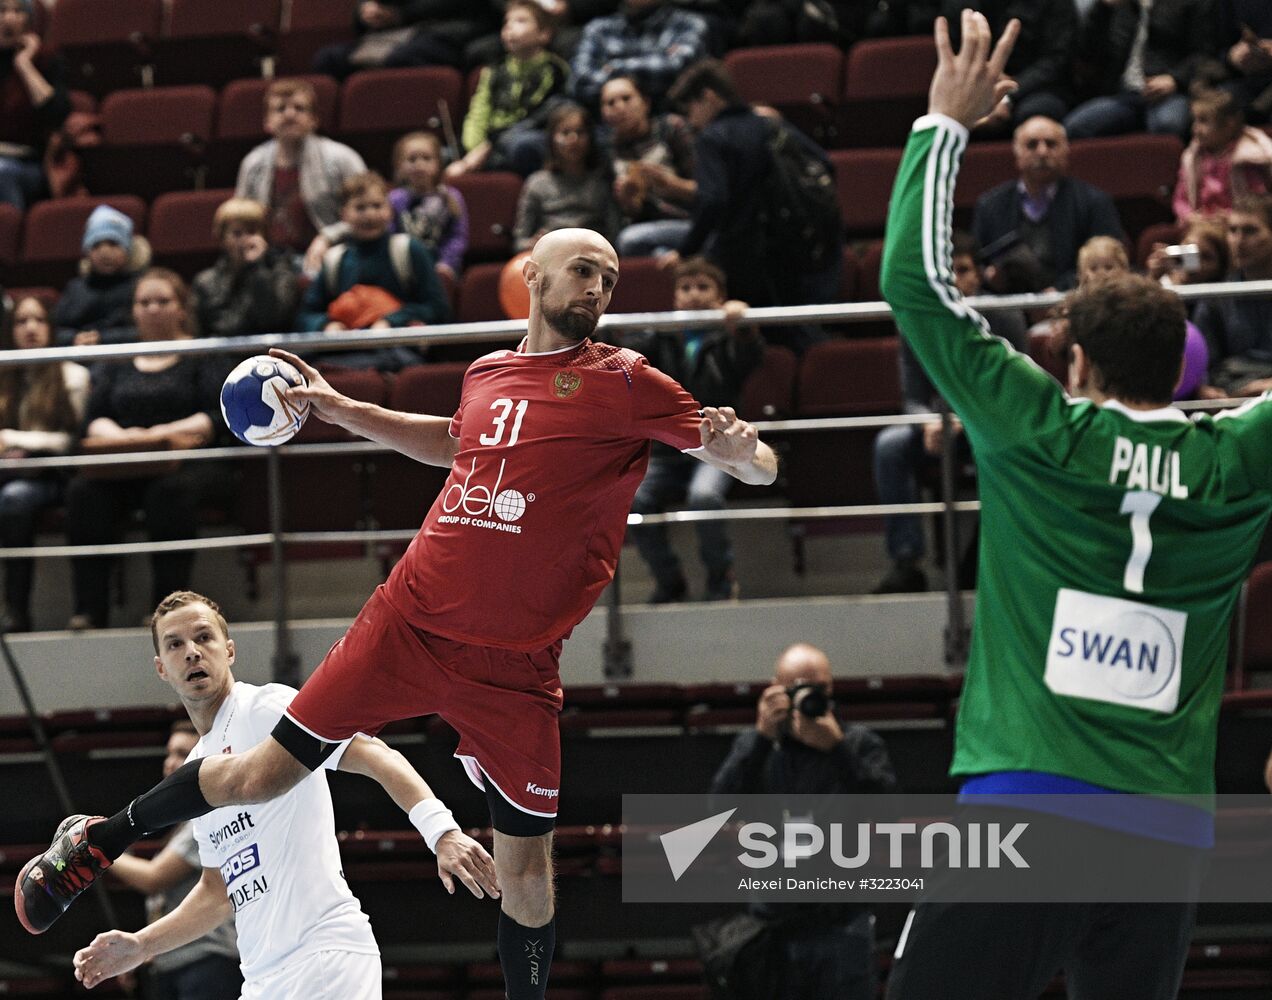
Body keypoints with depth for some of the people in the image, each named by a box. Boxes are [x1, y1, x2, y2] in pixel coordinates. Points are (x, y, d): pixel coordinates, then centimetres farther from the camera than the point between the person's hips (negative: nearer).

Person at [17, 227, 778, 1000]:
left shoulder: (625, 384, -6)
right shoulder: (486, 375, 7)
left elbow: (763, 470, -8)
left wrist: (738, 450, -31)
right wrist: (340, 408, 28)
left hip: (513, 667, -2)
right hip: (408, 621, 3)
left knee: (526, 870, -2)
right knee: (260, 776, 7)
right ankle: (102, 841, 28)